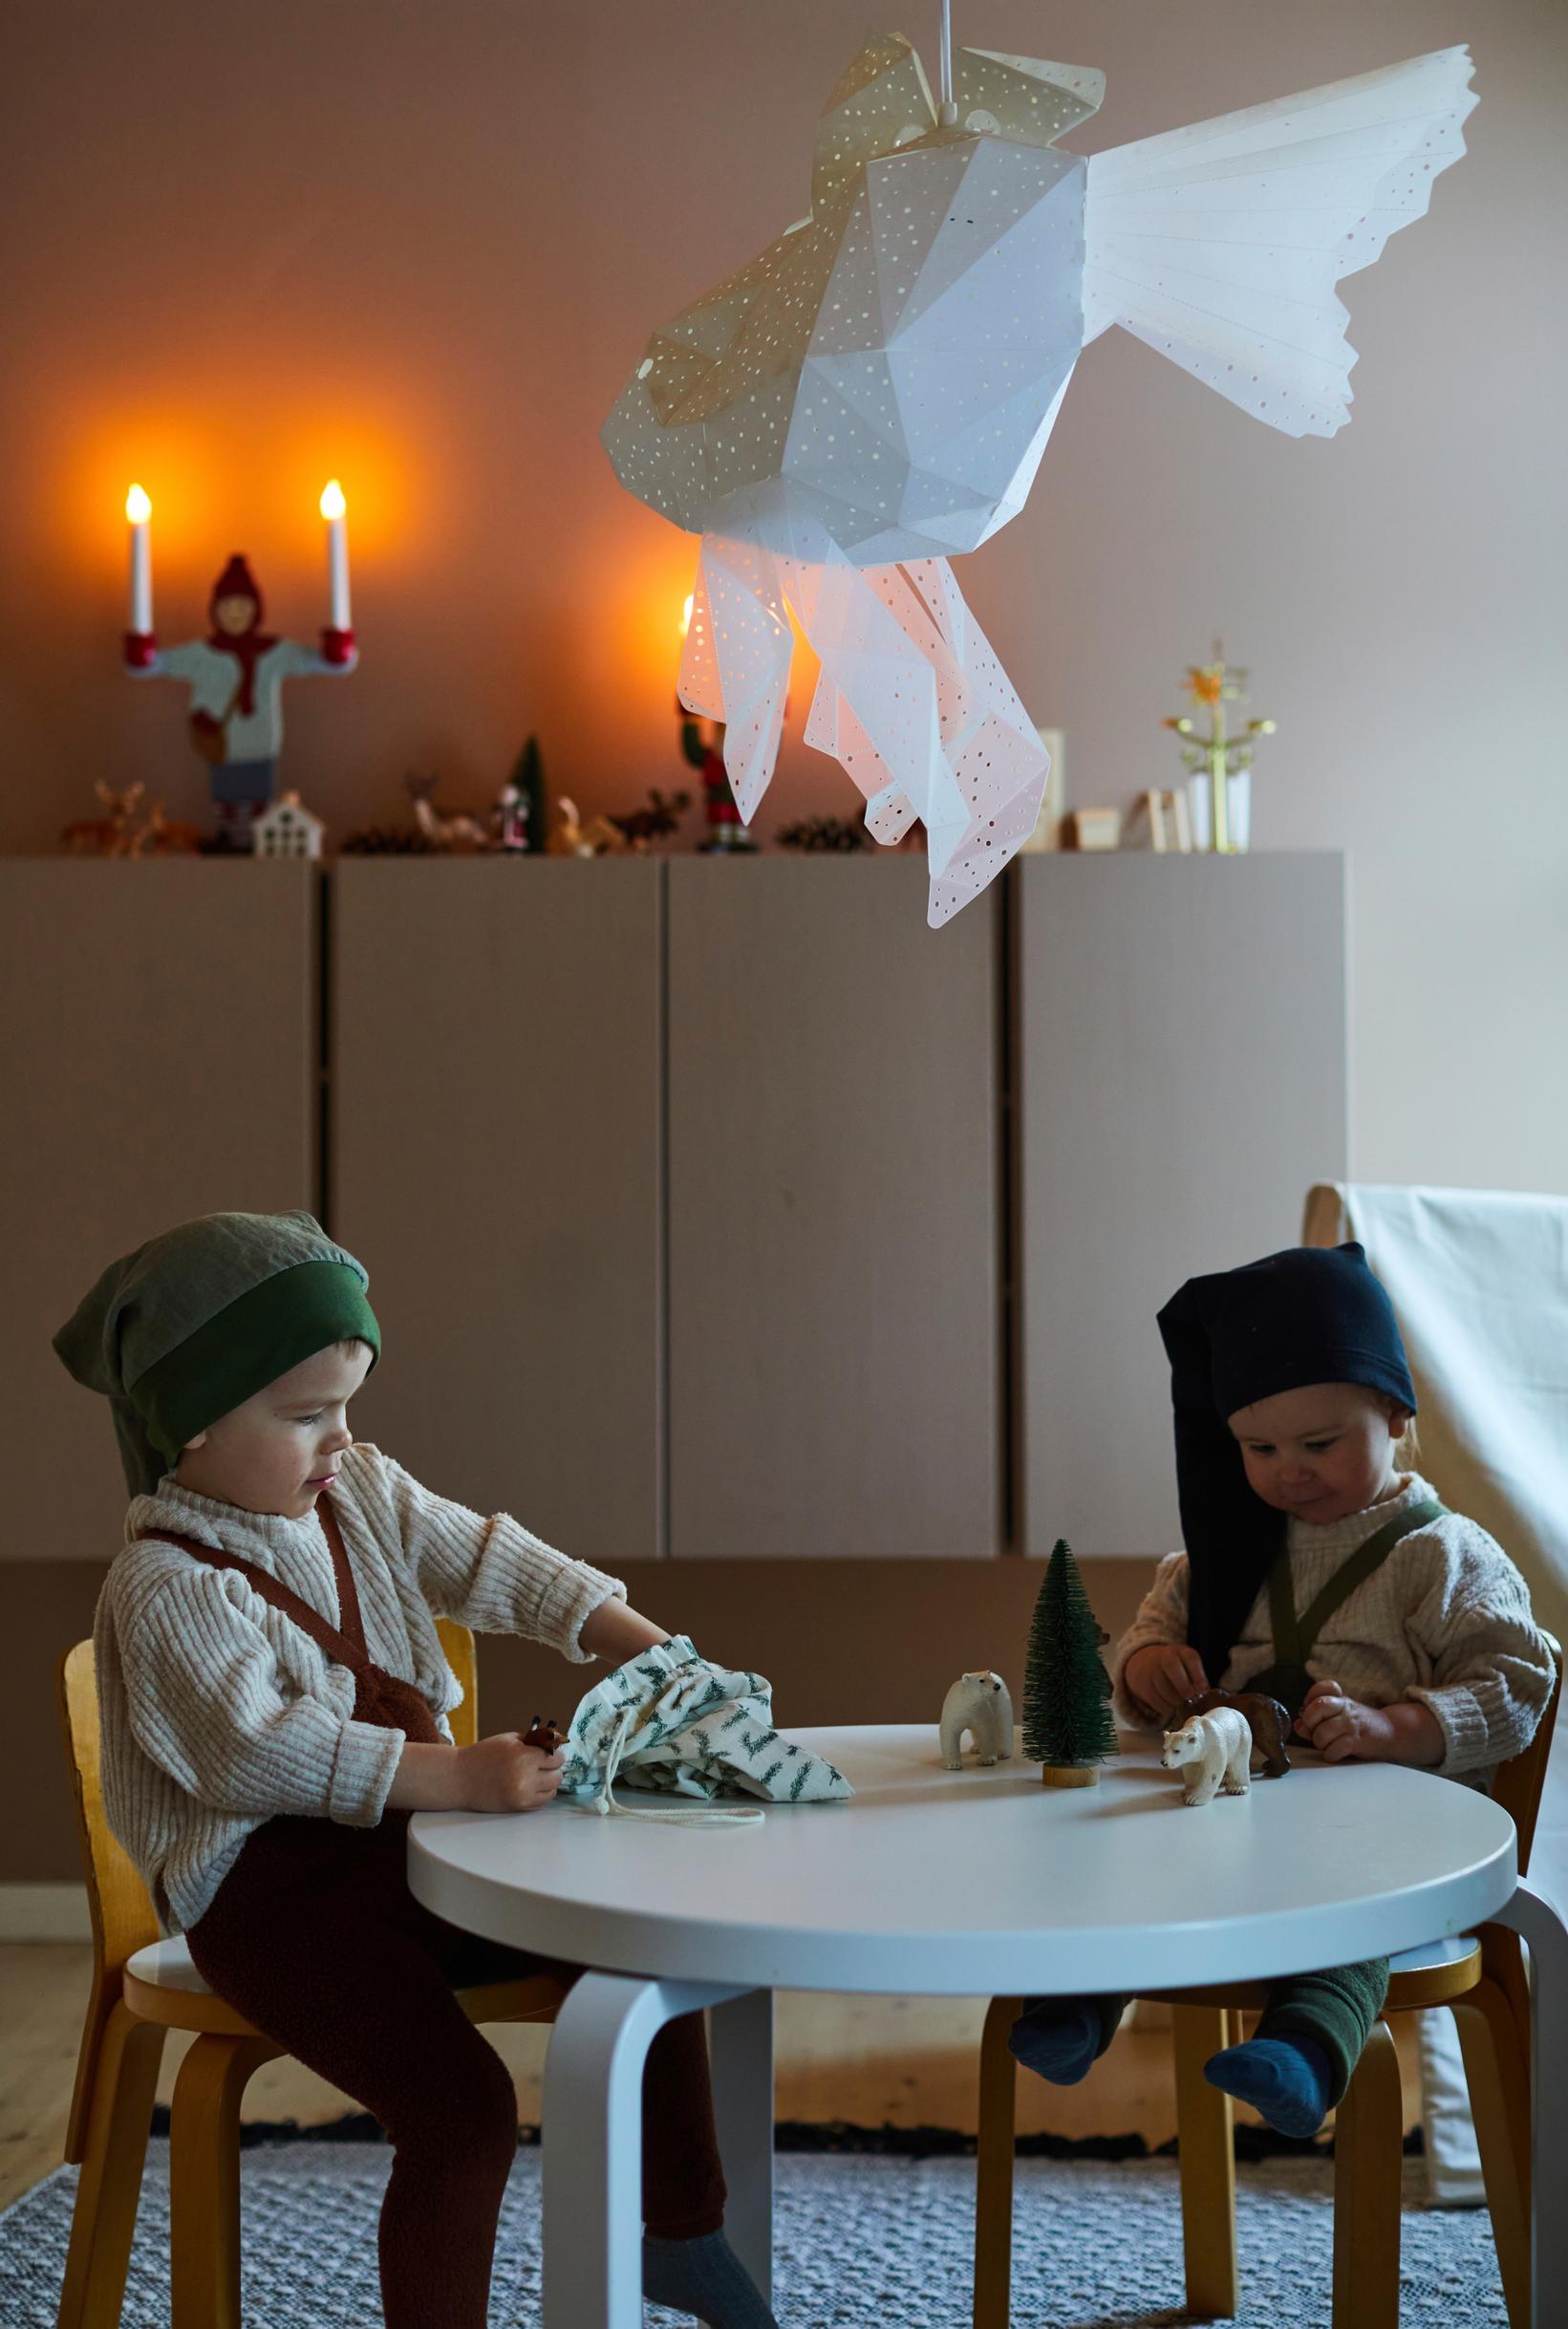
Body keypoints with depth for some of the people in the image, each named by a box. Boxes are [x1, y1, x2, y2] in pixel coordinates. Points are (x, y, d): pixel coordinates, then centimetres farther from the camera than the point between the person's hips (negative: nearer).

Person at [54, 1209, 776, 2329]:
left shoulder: (362, 1491, 7)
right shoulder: (169, 1587, -18)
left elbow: (495, 1563, 7)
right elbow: (261, 1749, -30)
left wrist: (651, 1648, -6)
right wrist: (459, 1779, -39)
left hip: (411, 1842, 8)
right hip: (275, 1891, -8)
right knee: (463, 2107, -24)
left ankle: (680, 2230, 22)